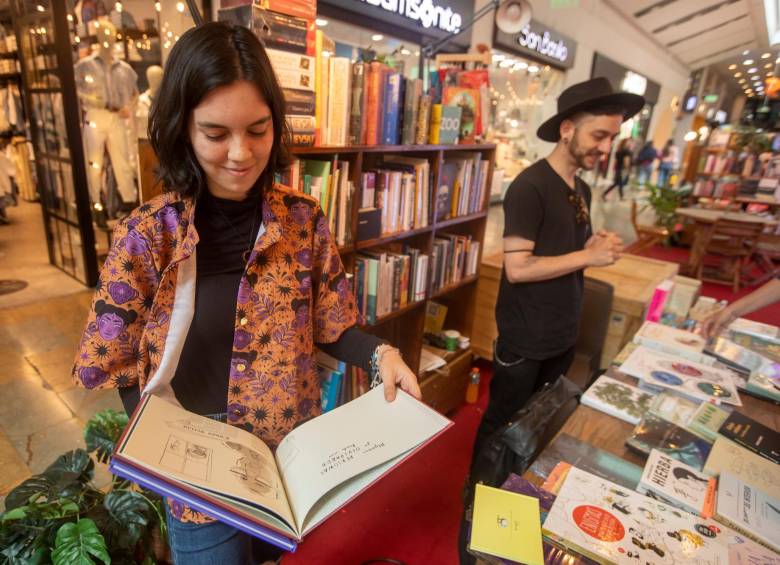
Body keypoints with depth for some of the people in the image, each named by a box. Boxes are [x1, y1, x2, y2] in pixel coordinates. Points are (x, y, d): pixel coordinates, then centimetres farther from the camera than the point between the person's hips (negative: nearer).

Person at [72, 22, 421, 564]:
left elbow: (333, 327, -3)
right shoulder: (145, 235, -15)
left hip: (299, 455, 2)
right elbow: (108, 369, -8)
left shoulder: (304, 220, -10)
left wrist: (380, 354, -22)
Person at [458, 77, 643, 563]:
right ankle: (478, 496, 33)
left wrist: (602, 246, -5)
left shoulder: (582, 189, 7)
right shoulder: (530, 187, -20)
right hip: (526, 340, -8)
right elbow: (518, 267, -25)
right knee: (502, 426, 10)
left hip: (564, 335, 8)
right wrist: (589, 256, -22)